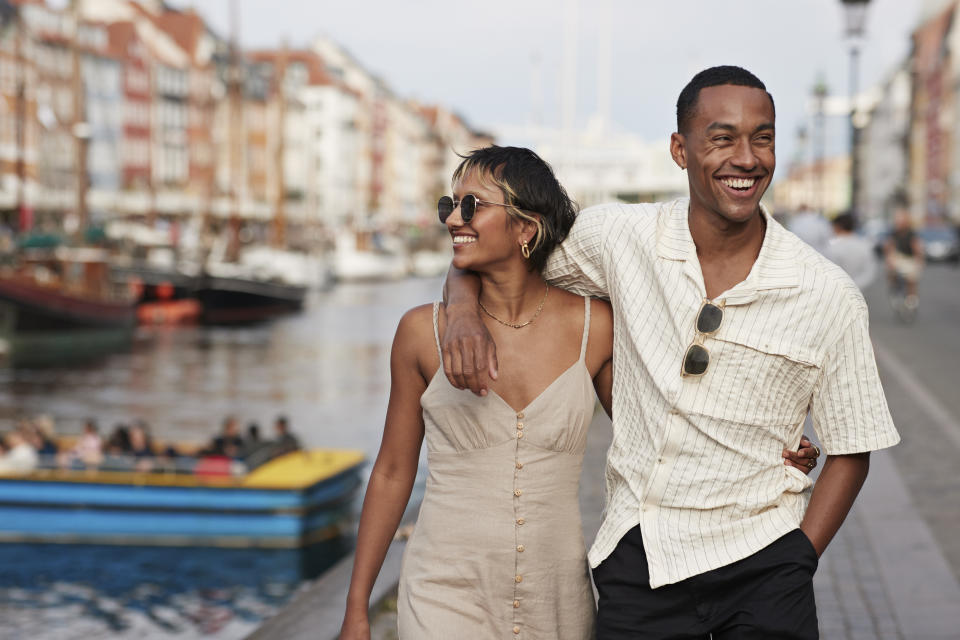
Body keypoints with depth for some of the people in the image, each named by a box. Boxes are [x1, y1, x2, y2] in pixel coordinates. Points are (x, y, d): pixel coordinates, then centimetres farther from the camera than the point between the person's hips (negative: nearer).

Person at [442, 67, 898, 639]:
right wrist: (464, 310, -13)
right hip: (636, 557, 1)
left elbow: (850, 451, 2)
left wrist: (797, 565, -7)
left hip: (759, 568, -1)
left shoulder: (830, 297, -7)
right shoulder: (622, 238, -5)